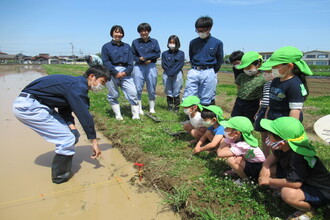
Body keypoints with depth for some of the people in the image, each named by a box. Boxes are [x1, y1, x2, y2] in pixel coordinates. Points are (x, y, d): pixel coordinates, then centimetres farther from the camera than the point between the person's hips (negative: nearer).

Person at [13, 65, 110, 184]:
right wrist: (93, 140, -12)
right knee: (68, 139, -11)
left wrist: (71, 126, -7)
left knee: (73, 134, 7)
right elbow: (84, 115, -20)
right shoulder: (78, 87, -21)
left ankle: (63, 168, 24)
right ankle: (60, 176, 8)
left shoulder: (76, 84, 11)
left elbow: (65, 109, 9)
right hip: (27, 106, -10)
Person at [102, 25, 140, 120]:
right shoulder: (106, 46, 9)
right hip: (112, 73, -1)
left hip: (125, 72, 2)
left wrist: (126, 72, -8)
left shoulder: (127, 46, 19)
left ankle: (136, 115, -5)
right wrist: (116, 72, -13)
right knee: (113, 95, 2)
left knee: (133, 92, -10)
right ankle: (118, 115, 14)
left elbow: (130, 61, 11)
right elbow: (106, 62, -1)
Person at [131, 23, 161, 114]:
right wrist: (143, 61, -12)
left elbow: (158, 54, 1)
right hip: (139, 66, -1)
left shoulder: (154, 41, 11)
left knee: (152, 89, 4)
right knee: (137, 89, -6)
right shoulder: (135, 42, 9)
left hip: (151, 66, 1)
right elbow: (133, 56, 4)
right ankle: (139, 109, 4)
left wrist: (145, 57, -8)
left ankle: (152, 109, 15)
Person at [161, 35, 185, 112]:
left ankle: (176, 107, 7)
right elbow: (164, 65, 1)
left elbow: (180, 64, -3)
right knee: (168, 92, 4)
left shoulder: (181, 53, 6)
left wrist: (173, 72, -15)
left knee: (176, 92, 0)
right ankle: (170, 107, 13)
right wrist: (169, 73, -12)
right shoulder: (164, 53, 8)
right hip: (167, 74, 1)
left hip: (177, 74, -1)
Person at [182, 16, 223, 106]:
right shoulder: (193, 42, 7)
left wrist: (212, 72, 9)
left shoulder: (217, 43, 0)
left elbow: (219, 60, 8)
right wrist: (195, 68, 11)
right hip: (194, 72, 3)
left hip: (208, 73, -2)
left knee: (206, 100, 2)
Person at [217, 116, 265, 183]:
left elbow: (220, 154, -37)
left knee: (231, 160, -28)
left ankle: (246, 179, -5)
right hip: (247, 160, 8)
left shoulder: (242, 145, -32)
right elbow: (219, 150, -13)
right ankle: (236, 170, 12)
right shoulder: (231, 138, -11)